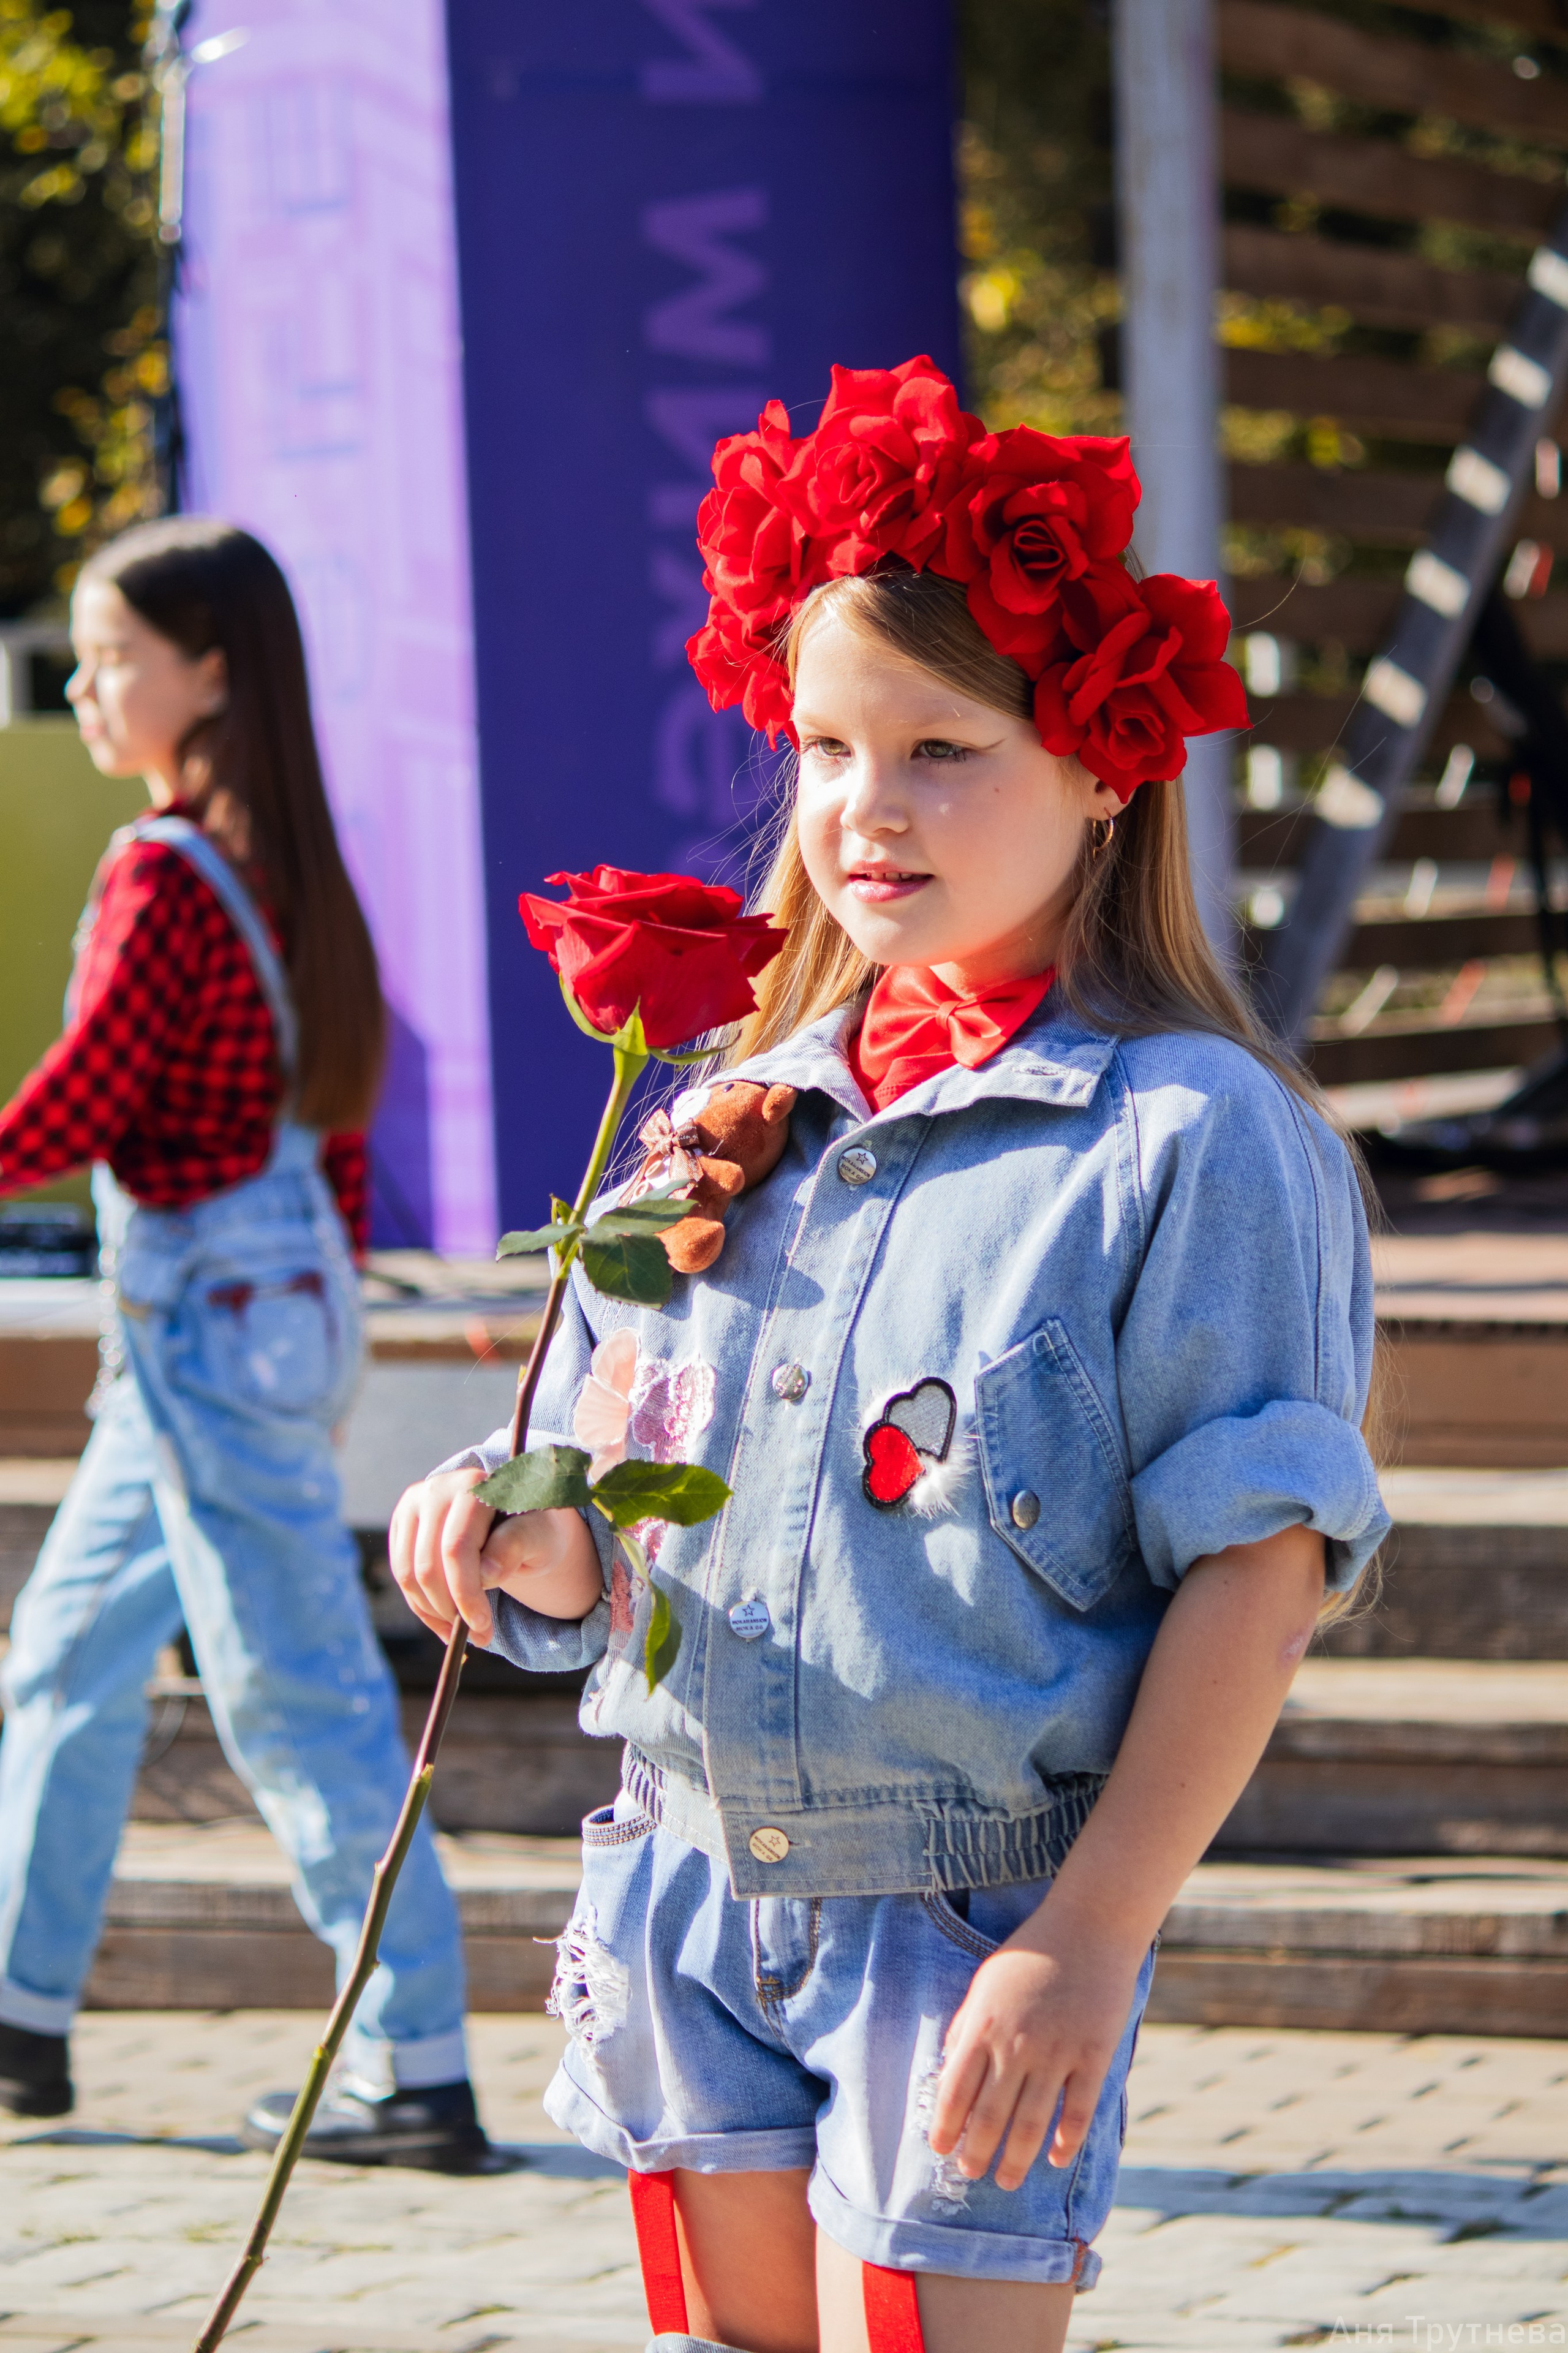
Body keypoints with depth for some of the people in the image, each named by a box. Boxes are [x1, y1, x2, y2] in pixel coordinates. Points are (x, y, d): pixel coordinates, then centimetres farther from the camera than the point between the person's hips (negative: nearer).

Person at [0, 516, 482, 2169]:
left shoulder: (162, 876, -17)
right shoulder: (283, 865, 10)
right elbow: (331, 1107, 15)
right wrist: (328, 1303, 21)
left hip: (207, 1317, -10)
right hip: (286, 1294, 10)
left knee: (294, 1695, -5)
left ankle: (419, 2075, -2)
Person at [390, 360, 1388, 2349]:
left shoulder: (1192, 1142, -10)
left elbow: (1256, 1569, -13)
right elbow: (620, 1531, 14)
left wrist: (1094, 1939, -17)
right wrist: (526, 1539, -10)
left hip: (979, 1933, -6)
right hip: (691, 1882, 6)